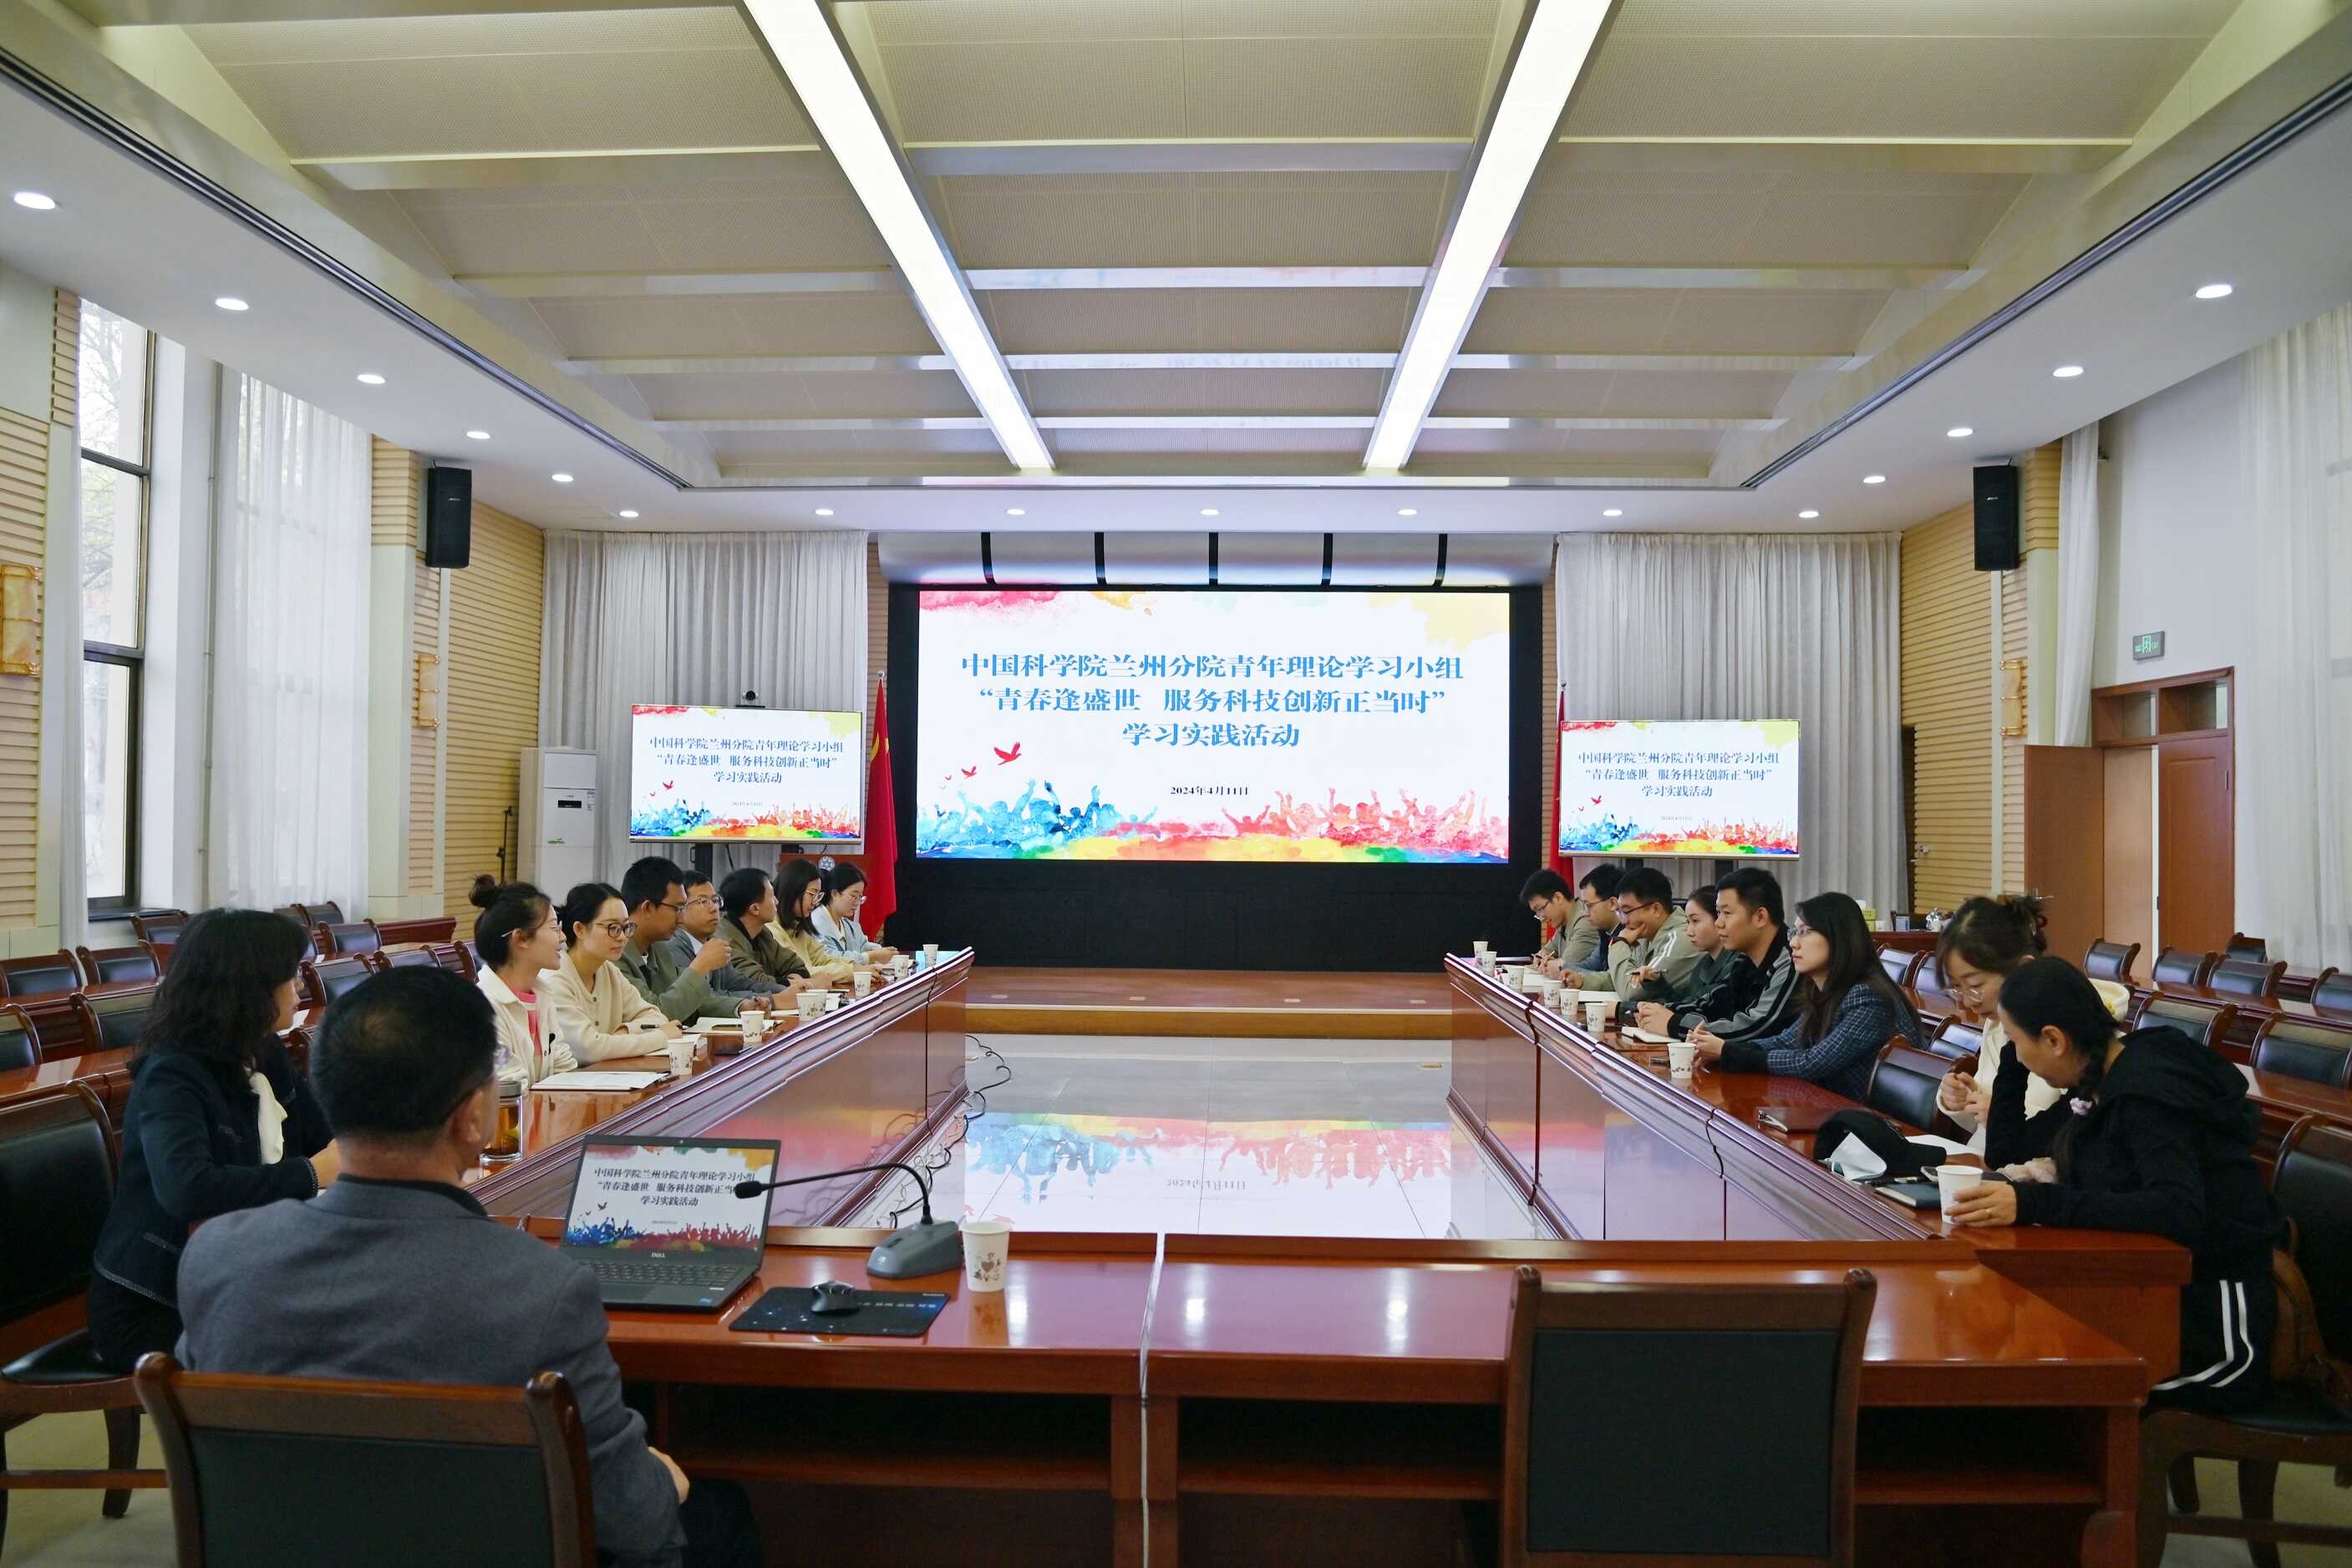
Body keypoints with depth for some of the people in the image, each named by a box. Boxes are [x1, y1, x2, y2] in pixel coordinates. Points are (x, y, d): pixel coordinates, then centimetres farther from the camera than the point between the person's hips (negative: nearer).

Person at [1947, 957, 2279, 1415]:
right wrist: (2012, 1056, 6)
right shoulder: (2100, 1082, 7)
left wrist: (2034, 1202, -41)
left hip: (2214, 1329, -8)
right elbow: (2004, 1150, 16)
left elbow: (2181, 1211, -34)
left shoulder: (2147, 1092, -19)